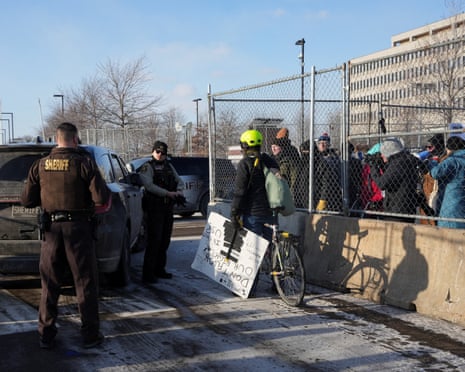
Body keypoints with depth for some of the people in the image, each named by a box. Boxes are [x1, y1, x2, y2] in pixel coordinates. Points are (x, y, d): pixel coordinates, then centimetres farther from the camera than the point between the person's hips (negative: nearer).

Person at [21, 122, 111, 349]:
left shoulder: (40, 165, 2)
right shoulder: (84, 163, -9)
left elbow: (27, 200, 6)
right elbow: (102, 199, -15)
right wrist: (90, 203, 7)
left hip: (51, 228, 4)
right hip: (78, 228, -3)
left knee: (49, 284, 14)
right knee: (86, 284, 7)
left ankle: (46, 335, 19)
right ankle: (90, 335, 13)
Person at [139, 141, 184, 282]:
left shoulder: (169, 166, 17)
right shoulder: (147, 167, -5)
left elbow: (179, 180, 18)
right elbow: (149, 186, -18)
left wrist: (179, 191, -4)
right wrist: (168, 193, -23)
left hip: (168, 208, 7)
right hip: (154, 208, -7)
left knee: (165, 240, 12)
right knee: (154, 241, -10)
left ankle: (159, 269, 23)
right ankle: (148, 273, -6)